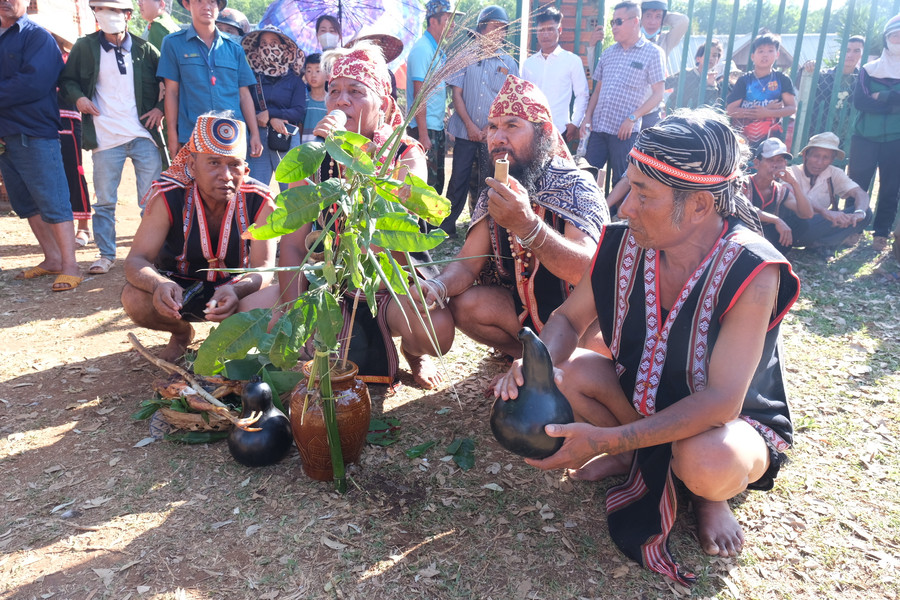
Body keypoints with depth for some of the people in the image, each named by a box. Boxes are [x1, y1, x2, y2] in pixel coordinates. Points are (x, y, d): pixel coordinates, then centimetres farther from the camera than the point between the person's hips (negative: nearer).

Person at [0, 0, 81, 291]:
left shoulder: (36, 36, -4)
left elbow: (34, 83, -17)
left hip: (34, 132, -7)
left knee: (53, 201, -8)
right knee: (25, 202, 11)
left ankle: (69, 266, -5)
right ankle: (52, 258, 20)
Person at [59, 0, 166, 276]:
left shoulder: (144, 49, 5)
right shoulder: (85, 47, 6)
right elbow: (66, 79, 15)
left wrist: (160, 108, 0)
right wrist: (78, 97, -4)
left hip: (144, 135, 0)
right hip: (106, 138, 0)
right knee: (104, 201, 5)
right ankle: (106, 255, 17)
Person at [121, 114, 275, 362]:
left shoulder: (259, 201, -20)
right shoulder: (167, 197, -21)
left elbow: (265, 268, -24)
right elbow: (136, 261, -24)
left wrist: (236, 291, -49)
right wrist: (160, 285, -50)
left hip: (234, 287, 0)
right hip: (179, 289, 1)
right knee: (134, 299, -30)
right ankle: (181, 333, 7)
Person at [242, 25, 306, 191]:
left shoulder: (295, 80, 9)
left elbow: (300, 113, 0)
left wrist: (269, 113, -9)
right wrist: (273, 121, -12)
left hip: (288, 140, 0)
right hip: (257, 139, 0)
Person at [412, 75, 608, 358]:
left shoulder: (575, 185, -19)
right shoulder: (494, 194, -1)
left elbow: (588, 270, -34)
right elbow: (468, 262, -4)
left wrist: (526, 225, -50)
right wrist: (437, 287, -28)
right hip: (526, 304, 6)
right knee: (463, 305, -16)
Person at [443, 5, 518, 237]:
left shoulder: (509, 64, 7)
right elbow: (457, 94, 0)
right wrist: (470, 126, -7)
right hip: (466, 131, -1)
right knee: (458, 179, -1)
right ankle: (446, 226, 8)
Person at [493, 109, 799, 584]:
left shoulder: (752, 273, -31)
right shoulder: (626, 243, -17)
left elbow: (721, 400, -34)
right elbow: (568, 319, -6)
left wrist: (607, 440, -41)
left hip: (735, 421, -4)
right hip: (645, 398, 5)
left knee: (706, 464, -38)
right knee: (565, 370, -19)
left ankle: (709, 494, 2)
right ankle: (635, 456, 8)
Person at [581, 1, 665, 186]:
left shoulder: (652, 53, -2)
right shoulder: (608, 52, 13)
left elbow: (658, 94, -5)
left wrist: (632, 118, -15)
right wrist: (588, 116, 6)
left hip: (624, 131, -5)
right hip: (598, 126, 5)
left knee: (621, 181, 3)